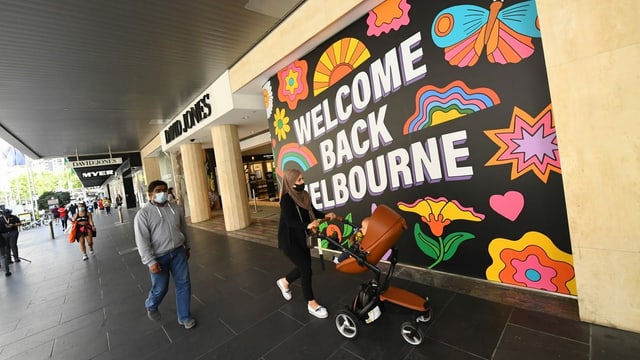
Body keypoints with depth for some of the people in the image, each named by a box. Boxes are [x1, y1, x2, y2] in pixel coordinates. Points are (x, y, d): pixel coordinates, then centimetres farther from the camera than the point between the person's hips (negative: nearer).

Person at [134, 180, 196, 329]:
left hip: (178, 252, 4)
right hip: (159, 256, -3)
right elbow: (142, 241, -14)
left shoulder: (175, 209, 3)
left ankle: (184, 317, 24)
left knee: (183, 284, 7)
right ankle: (151, 306, 47)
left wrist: (187, 247, 18)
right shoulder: (143, 214, -10)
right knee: (160, 288, 11)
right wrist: (151, 262, -18)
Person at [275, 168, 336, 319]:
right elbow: (290, 221, -30)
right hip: (289, 240, -8)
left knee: (304, 267, 16)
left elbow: (313, 211, 6)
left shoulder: (304, 195, 0)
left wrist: (325, 215, -11)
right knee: (306, 269, -4)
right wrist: (307, 225, -46)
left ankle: (284, 281, 43)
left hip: (301, 238, 8)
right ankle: (311, 304, 14)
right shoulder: (286, 199, -22)